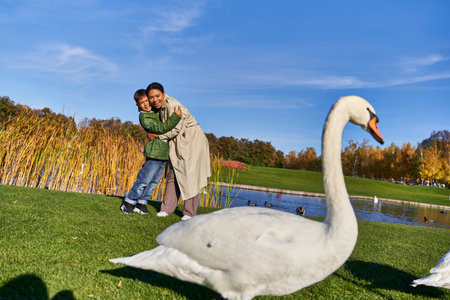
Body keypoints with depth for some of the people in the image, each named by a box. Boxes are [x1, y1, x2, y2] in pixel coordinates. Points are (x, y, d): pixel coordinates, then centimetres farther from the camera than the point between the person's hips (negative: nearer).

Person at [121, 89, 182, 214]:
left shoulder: (156, 110, 12)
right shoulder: (144, 117, -12)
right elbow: (161, 128, -23)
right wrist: (176, 116, -27)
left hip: (165, 152, 8)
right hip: (155, 151, -7)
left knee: (154, 181, 11)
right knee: (144, 179, -3)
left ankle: (141, 203, 22)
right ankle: (128, 203, 12)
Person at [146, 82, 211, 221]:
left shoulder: (172, 105, -20)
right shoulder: (161, 106, 7)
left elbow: (176, 129, -21)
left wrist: (158, 136, -11)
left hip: (192, 140, -8)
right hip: (178, 143, 9)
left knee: (190, 175, -9)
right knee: (173, 174, 6)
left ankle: (190, 212, -2)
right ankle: (167, 208, 11)